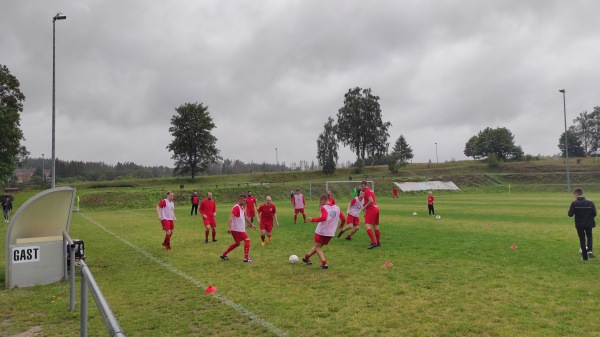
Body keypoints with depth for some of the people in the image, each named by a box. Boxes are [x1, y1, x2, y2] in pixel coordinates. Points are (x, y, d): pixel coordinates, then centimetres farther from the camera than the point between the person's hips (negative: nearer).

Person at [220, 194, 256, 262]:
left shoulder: (241, 207, 13)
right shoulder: (236, 207, -17)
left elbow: (245, 217, 26)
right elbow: (231, 216, -28)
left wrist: (251, 224, 33)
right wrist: (229, 227, -39)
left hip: (240, 229, 10)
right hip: (237, 229, -10)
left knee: (237, 243, 18)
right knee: (247, 240, -9)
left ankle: (223, 255, 26)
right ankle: (246, 258, -6)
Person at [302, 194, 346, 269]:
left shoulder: (324, 208, -9)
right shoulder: (337, 208, 8)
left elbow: (324, 218, -26)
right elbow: (343, 219, 8)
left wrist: (313, 220, -18)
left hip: (321, 231, -6)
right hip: (330, 233, 6)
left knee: (318, 247, 9)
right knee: (318, 246, 23)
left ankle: (324, 263, -8)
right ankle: (306, 257, 31)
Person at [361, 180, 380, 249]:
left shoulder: (367, 191, -10)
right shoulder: (371, 191, 20)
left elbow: (371, 201, -23)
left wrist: (364, 207, -11)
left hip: (371, 210, -10)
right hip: (376, 209, 10)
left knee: (367, 225, -14)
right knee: (376, 226, 17)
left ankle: (373, 242, -23)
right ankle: (378, 243, 25)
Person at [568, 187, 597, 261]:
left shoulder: (574, 203, -13)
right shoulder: (590, 202, -6)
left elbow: (570, 214, -13)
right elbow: (595, 213, -4)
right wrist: (589, 217, 16)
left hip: (579, 225, -1)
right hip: (589, 224, 1)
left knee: (582, 239, 11)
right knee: (589, 236, 22)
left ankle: (585, 257, 11)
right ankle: (589, 250, -3)